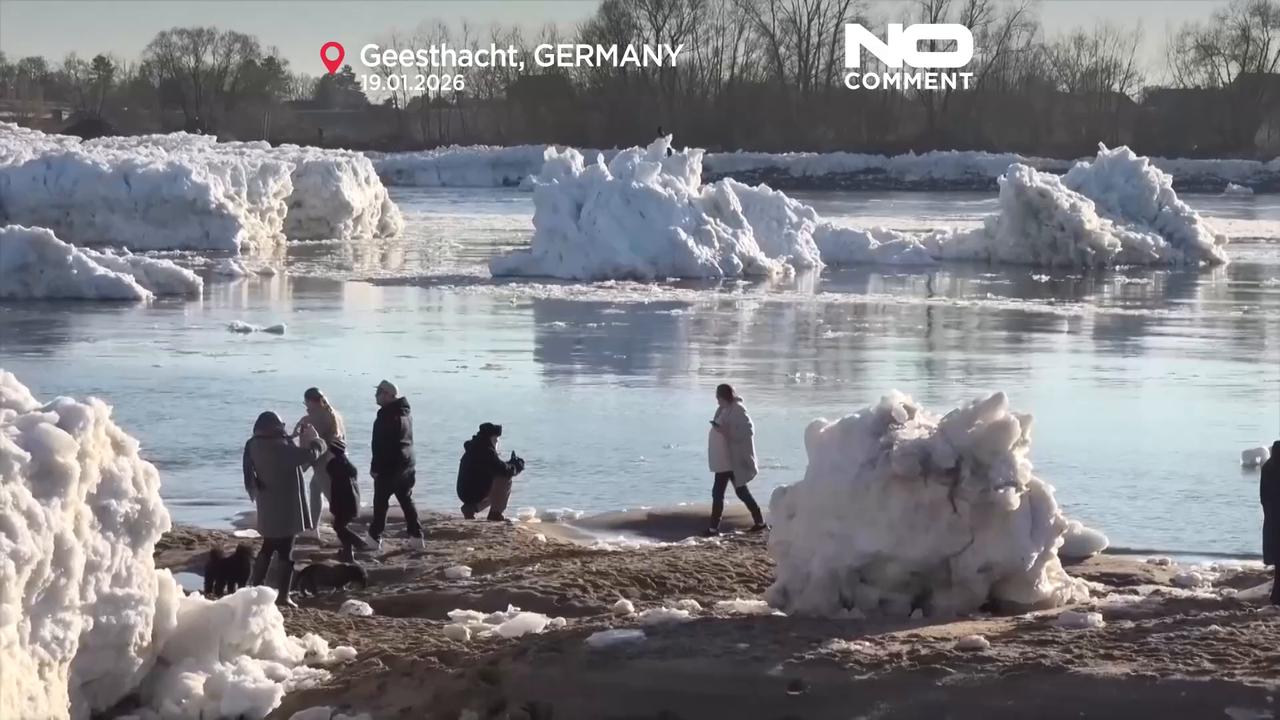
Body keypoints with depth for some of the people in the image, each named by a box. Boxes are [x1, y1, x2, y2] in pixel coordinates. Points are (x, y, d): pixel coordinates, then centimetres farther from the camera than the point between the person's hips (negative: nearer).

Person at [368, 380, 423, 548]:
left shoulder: (387, 416, -18)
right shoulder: (406, 413, 11)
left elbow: (381, 445, -20)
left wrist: (375, 467, -14)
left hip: (389, 467, -9)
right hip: (407, 466, 9)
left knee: (380, 502, 0)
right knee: (406, 501, 14)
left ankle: (375, 537, 3)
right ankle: (416, 535, 12)